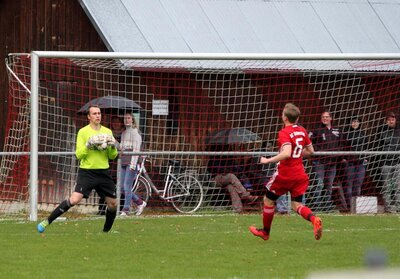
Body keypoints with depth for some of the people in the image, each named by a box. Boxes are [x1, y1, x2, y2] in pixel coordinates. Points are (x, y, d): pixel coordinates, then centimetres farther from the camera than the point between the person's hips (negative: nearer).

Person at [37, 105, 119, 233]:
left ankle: (106, 230, 27)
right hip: (87, 172, -5)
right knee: (74, 199, -20)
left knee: (113, 204, 6)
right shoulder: (83, 132, -2)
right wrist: (88, 146, -22)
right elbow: (79, 154, -7)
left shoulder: (107, 132, 9)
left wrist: (112, 147, -10)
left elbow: (113, 156, 11)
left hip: (103, 173, 5)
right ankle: (47, 221, -13)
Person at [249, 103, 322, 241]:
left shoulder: (284, 133, -16)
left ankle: (265, 232, 27)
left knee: (268, 200, 15)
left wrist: (268, 160, -23)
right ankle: (314, 220, -21)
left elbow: (287, 153, -30)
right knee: (297, 205, 8)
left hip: (284, 174, -6)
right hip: (300, 175, 6)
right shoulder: (302, 131, 6)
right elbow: (310, 151, 15)